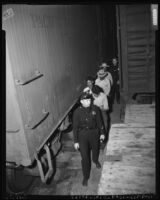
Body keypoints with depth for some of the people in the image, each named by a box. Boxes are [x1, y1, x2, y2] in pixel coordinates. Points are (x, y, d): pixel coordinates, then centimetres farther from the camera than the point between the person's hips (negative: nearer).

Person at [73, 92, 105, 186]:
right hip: (82, 134, -2)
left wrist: (102, 133, 7)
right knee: (85, 157, 1)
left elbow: (99, 122, 1)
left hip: (94, 133, 2)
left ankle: (96, 160, 61)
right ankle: (86, 177, 20)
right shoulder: (77, 112, -17)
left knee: (95, 149, 26)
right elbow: (75, 127, -11)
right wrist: (76, 141, -9)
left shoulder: (95, 109, -12)